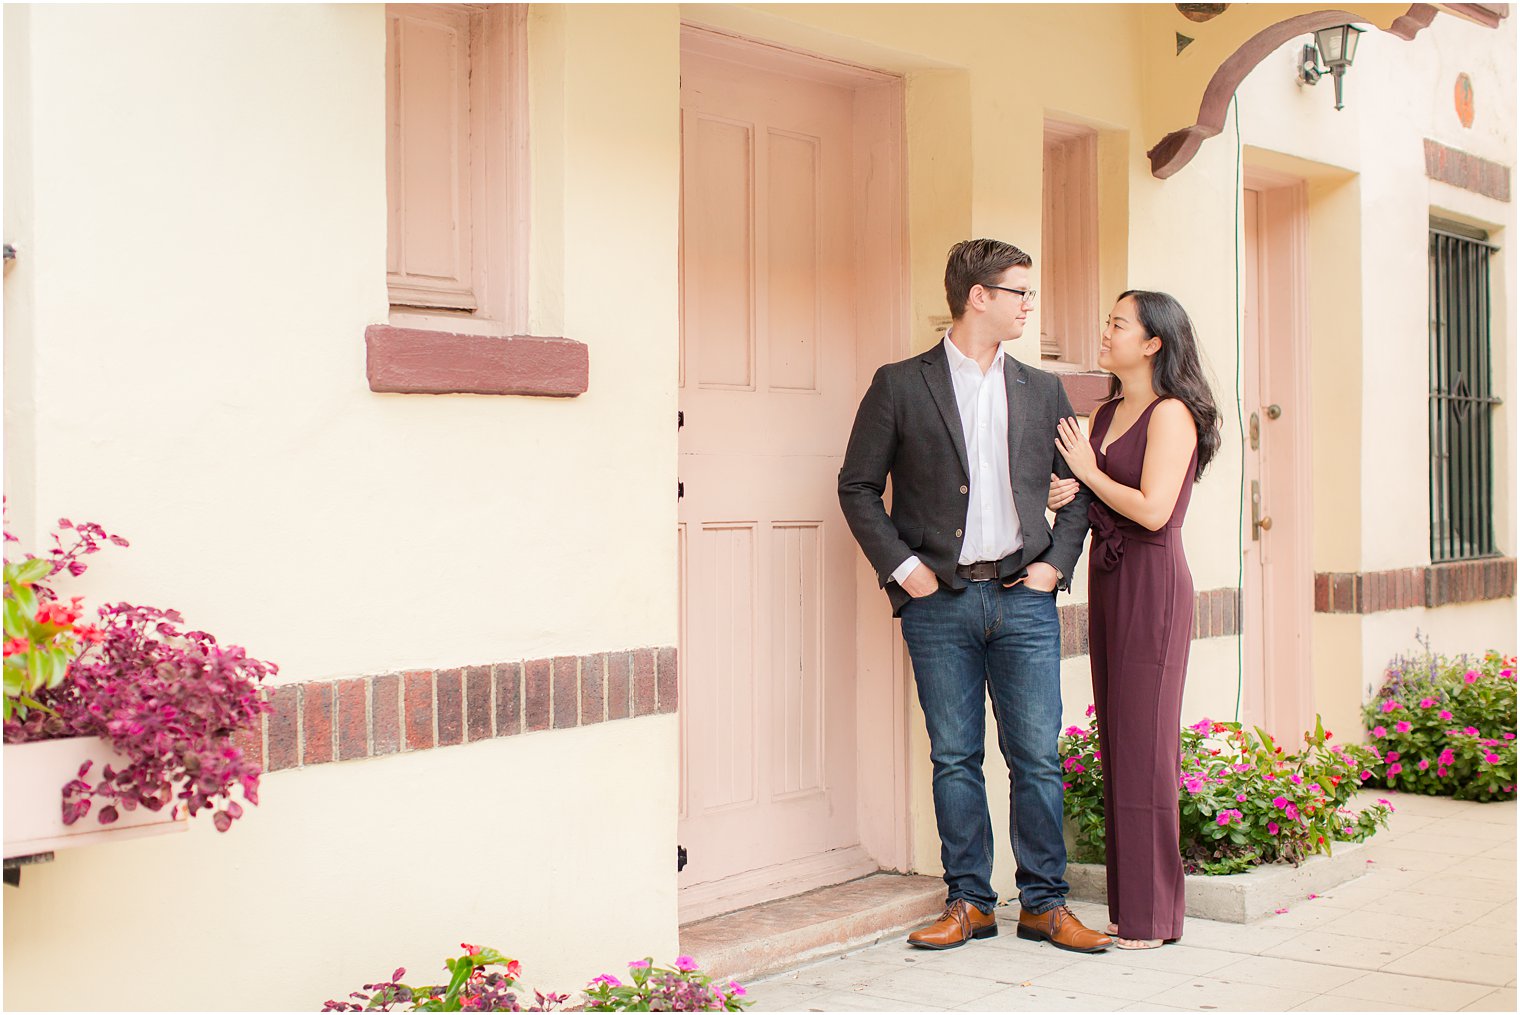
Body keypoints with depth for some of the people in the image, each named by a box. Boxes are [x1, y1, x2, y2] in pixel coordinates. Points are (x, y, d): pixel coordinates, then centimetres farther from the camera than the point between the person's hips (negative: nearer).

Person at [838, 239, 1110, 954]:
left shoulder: (1042, 391, 12)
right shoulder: (900, 386, 2)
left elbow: (1079, 487, 16)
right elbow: (857, 485, 3)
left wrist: (1056, 561, 3)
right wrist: (901, 567, -4)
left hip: (1024, 599, 2)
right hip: (939, 601, -2)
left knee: (1037, 758, 2)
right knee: (955, 759, 5)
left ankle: (1044, 903, 13)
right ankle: (970, 902, 17)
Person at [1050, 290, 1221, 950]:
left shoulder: (1171, 414, -9)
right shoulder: (1107, 414, 16)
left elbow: (1153, 509, -19)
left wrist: (1087, 471, -6)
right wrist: (1069, 494, -1)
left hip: (1152, 585, -8)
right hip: (1106, 581, 8)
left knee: (1145, 743, -5)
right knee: (1115, 741, 9)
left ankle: (1153, 915, 3)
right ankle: (1126, 904, 16)